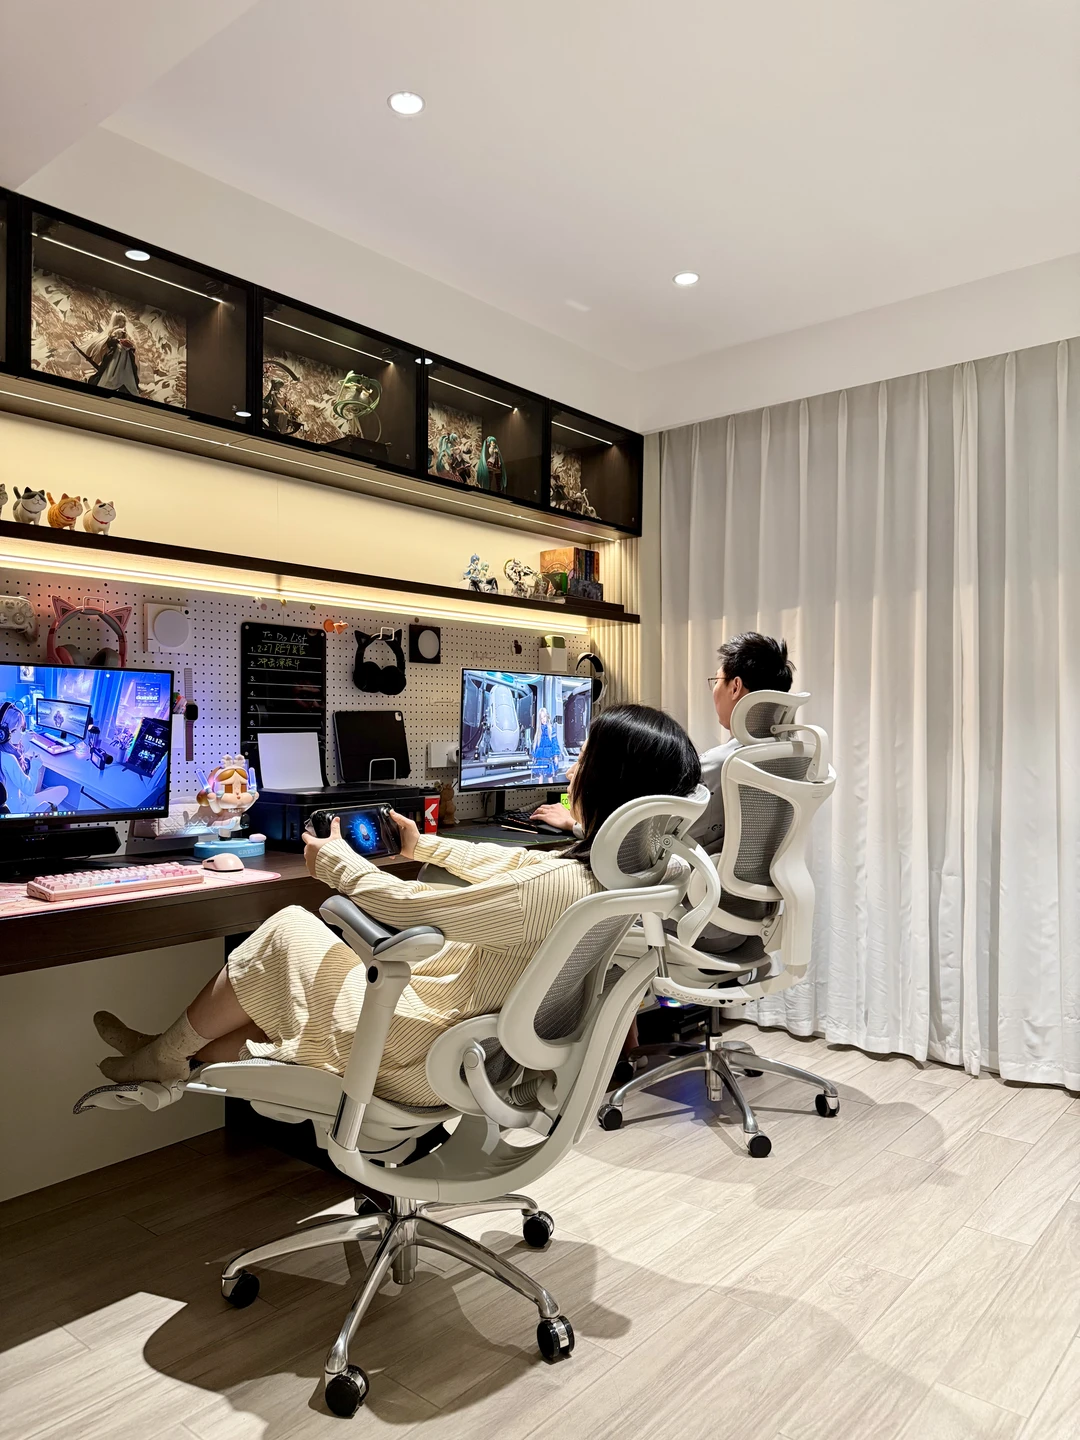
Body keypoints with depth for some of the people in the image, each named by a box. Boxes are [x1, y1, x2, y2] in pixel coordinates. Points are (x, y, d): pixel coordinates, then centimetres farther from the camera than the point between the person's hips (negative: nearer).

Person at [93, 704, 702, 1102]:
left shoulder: (560, 885, -32)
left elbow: (407, 907, -23)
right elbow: (513, 863, 11)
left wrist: (334, 859, -4)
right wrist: (426, 846, 24)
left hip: (431, 1056, -8)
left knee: (289, 932, 5)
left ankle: (165, 1053, 24)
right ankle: (175, 1062, 33)